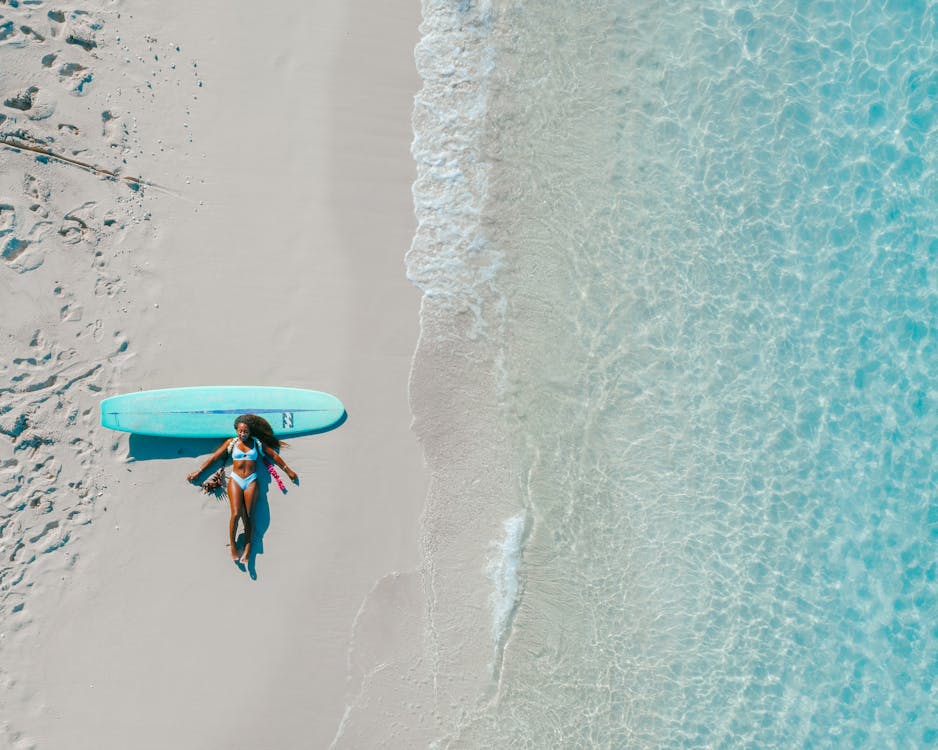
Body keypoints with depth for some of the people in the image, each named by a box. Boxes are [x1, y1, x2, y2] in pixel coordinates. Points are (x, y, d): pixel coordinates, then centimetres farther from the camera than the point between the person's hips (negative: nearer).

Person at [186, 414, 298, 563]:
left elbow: (274, 455, 13)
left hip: (251, 481, 0)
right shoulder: (231, 442, 8)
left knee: (249, 515, -6)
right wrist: (199, 471, 9)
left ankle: (247, 550, -8)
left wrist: (288, 470, 14)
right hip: (235, 480, 0)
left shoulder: (257, 442, 9)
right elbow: (214, 457, 10)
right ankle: (232, 545, 1)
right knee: (236, 514, -14)